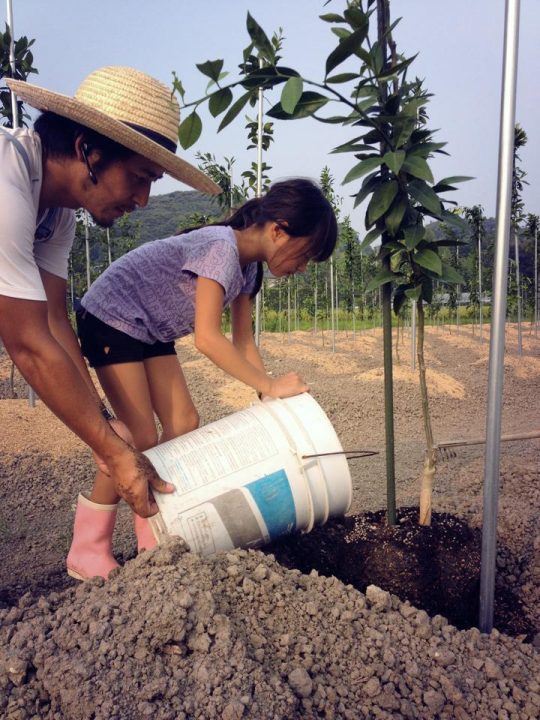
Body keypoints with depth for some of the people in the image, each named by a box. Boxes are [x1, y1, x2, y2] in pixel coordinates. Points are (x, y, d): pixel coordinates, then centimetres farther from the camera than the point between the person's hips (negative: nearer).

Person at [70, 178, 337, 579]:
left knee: (183, 424, 1)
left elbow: (242, 339, 2)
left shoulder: (250, 265, 0)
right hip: (111, 319, -9)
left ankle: (153, 543, 10)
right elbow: (208, 339, -33)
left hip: (151, 330, 9)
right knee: (141, 437, -12)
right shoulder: (221, 247, -28)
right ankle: (88, 550, 4)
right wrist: (269, 386, -29)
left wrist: (270, 397, -5)